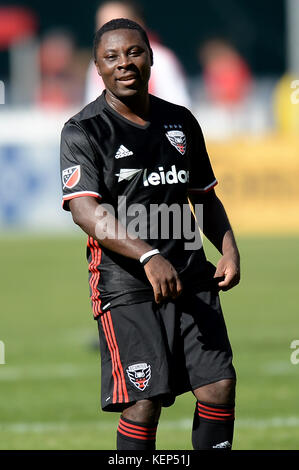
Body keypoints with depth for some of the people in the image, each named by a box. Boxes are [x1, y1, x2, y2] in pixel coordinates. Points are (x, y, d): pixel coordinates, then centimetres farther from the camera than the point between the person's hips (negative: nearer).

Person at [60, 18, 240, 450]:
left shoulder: (181, 122, 13)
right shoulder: (83, 131, -5)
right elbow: (84, 209, -18)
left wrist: (229, 249, 5)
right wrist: (149, 257, -31)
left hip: (191, 277, 5)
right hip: (125, 283, -5)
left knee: (220, 384, -4)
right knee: (144, 401, -13)